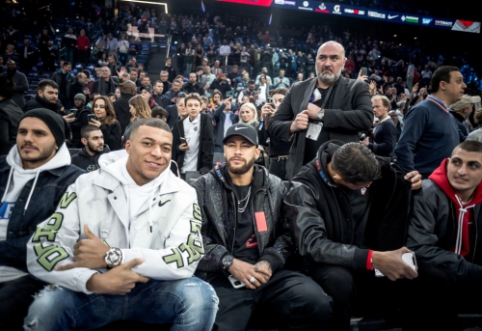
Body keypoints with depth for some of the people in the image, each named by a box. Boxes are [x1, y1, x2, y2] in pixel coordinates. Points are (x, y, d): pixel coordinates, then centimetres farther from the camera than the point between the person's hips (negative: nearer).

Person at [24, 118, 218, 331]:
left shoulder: (182, 194, -7)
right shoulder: (87, 186, -5)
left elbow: (188, 259, -19)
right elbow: (40, 249, -10)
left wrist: (111, 257, -23)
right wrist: (95, 280, -26)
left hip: (154, 291, 0)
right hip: (94, 292, 1)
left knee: (200, 296, -27)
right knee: (44, 307, -27)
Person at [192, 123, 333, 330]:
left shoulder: (275, 187, 12)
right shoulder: (204, 187, 7)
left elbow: (288, 233, 9)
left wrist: (269, 262, -9)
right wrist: (230, 263, -12)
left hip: (267, 273, 3)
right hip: (221, 276, -2)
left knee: (317, 303, -20)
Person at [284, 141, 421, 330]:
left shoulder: (365, 167, -5)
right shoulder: (304, 187, -21)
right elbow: (312, 244, -32)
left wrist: (409, 184, -10)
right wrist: (373, 259, -42)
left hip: (366, 259, 5)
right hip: (326, 262, -4)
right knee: (339, 279, -37)